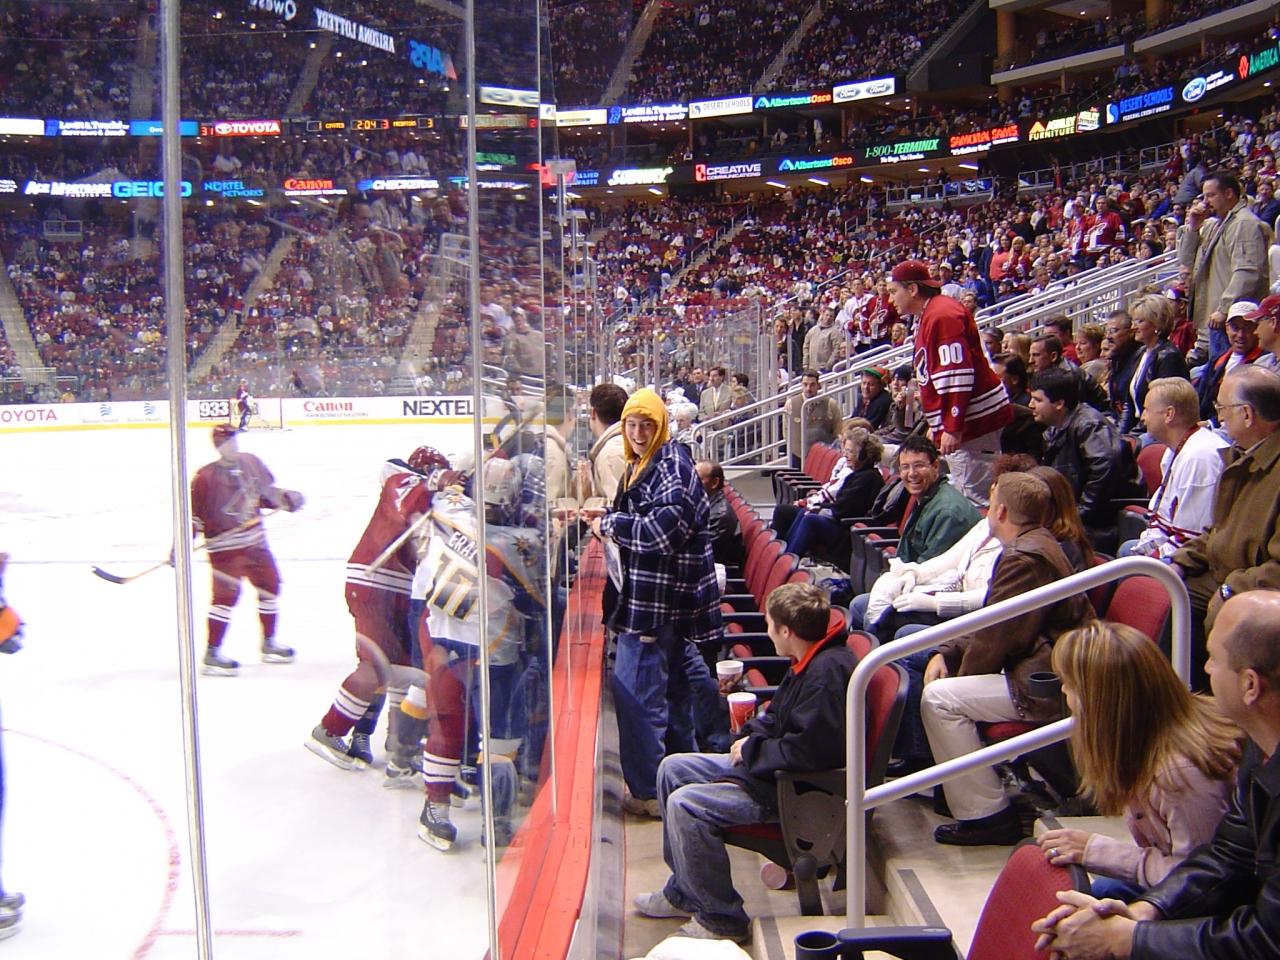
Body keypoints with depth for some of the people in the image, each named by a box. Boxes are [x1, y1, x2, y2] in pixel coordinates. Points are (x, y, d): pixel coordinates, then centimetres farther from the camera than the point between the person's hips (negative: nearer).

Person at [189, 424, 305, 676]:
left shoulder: (251, 463, 4)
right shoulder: (206, 477, -15)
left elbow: (265, 492, 18)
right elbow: (192, 513, -14)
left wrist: (287, 498, 4)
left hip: (255, 540, 7)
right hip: (225, 545, -7)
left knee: (269, 586, 14)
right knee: (226, 595, -12)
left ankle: (269, 644, 30)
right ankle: (212, 655, -3)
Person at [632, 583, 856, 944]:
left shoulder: (828, 671, -26)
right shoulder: (810, 661, 6)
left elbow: (809, 749, -32)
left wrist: (752, 750, -17)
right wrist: (753, 735, 1)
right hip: (770, 765, 12)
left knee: (686, 805, -22)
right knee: (673, 769, 13)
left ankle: (722, 920, -6)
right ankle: (683, 891, 22)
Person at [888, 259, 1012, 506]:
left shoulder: (942, 315, -15)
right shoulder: (928, 316, 19)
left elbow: (959, 374, -23)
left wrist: (953, 428, -23)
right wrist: (937, 426, 26)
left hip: (972, 421, -11)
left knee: (973, 498, -11)